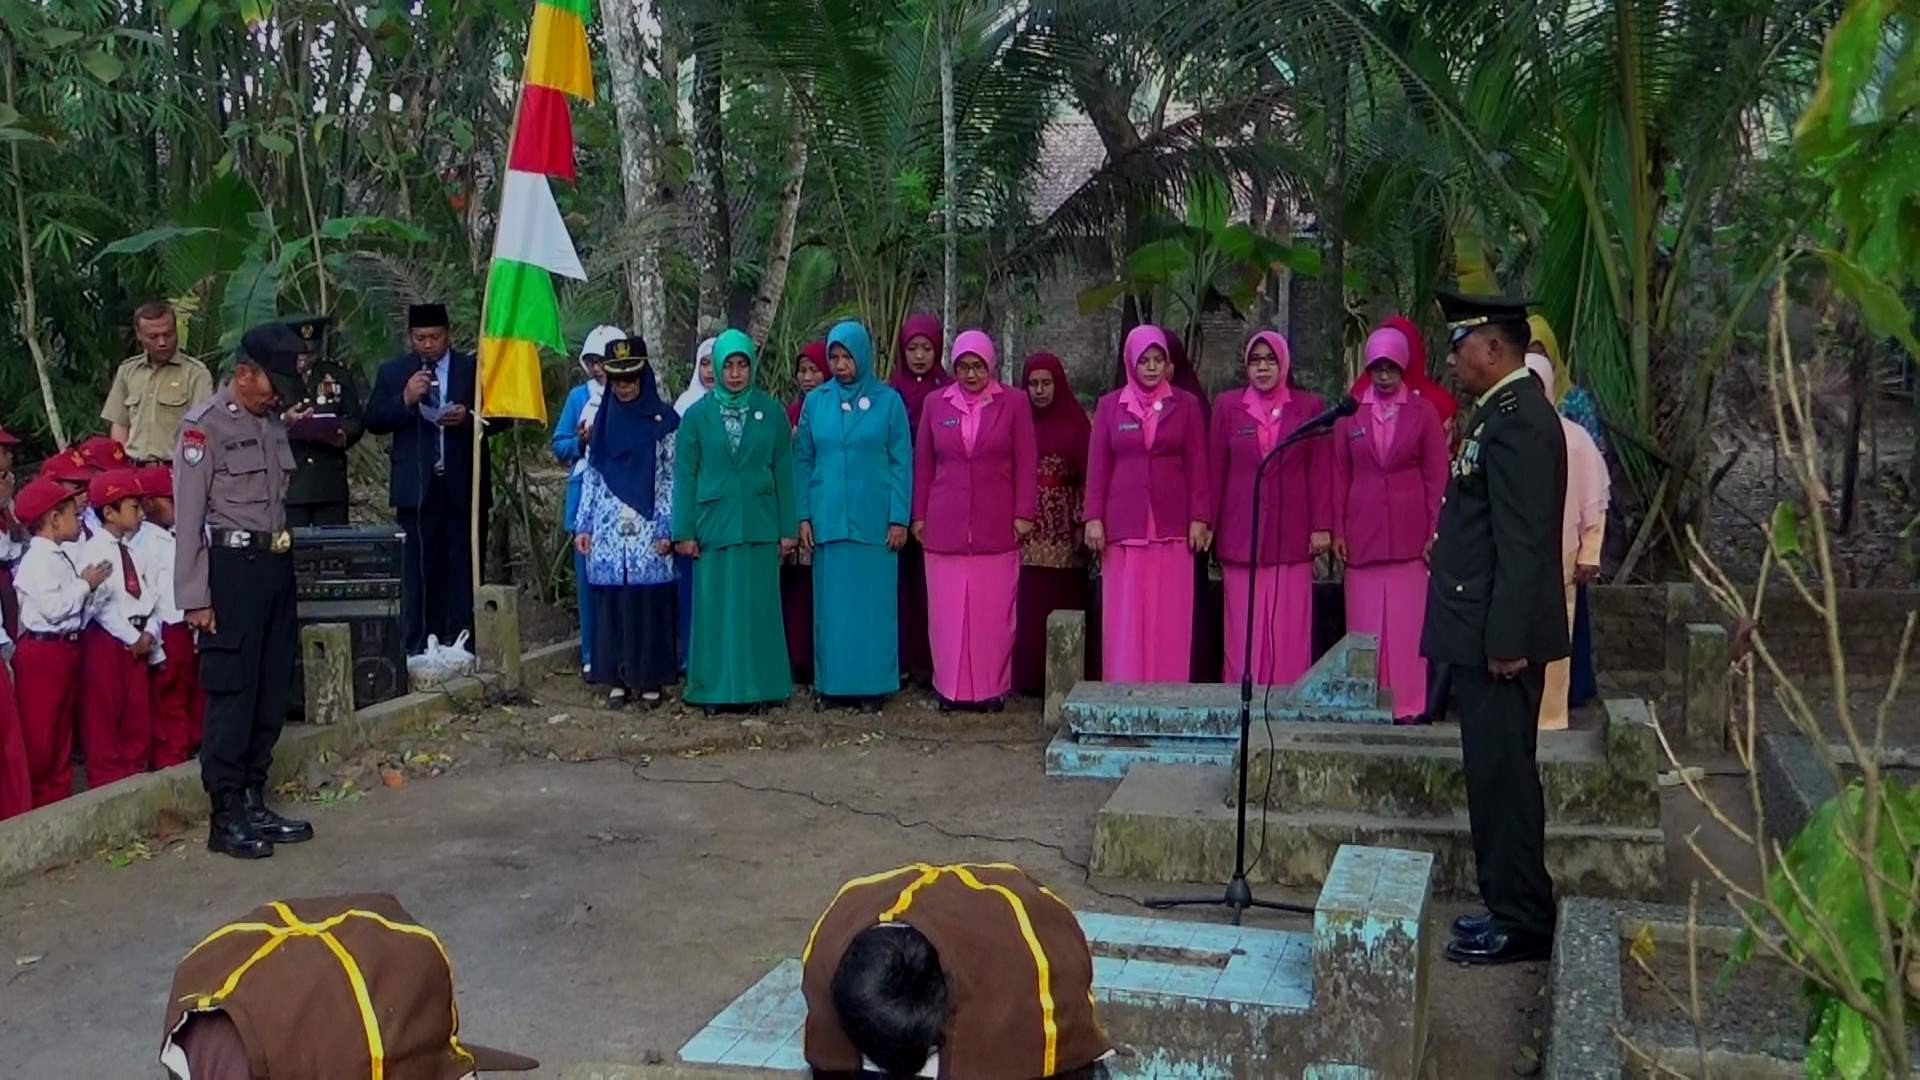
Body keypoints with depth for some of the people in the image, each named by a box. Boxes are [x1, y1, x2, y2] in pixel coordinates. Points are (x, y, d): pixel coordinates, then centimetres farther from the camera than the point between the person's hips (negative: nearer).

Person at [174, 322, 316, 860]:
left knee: (272, 691, 11)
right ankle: (226, 817, 5)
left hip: (276, 564, 8)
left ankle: (254, 802, 22)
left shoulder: (272, 422, 13)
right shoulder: (205, 426, -8)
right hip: (232, 568, -7)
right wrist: (194, 597, -13)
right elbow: (188, 517, -11)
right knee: (232, 693, -3)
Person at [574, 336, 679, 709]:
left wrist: (667, 529, -7)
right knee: (611, 602, 2)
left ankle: (649, 679, 7)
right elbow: (591, 476, 13)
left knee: (649, 602, -2)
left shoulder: (663, 420, 1)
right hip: (608, 529, 3)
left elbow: (672, 478, -1)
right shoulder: (602, 419, 11)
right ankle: (617, 679, 10)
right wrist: (583, 525, 8)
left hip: (648, 529, -3)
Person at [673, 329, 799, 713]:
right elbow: (685, 475, 3)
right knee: (716, 607, 4)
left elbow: (784, 471, 3)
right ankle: (716, 688, 12)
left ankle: (763, 685, 15)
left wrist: (789, 527, 1)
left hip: (759, 524, 0)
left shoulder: (771, 411, 2)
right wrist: (685, 531, -1)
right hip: (714, 525, 0)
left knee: (760, 606, 5)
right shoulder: (698, 414, 1)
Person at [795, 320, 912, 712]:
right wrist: (803, 516, 2)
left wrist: (900, 518, -6)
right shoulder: (815, 401, 6)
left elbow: (901, 462, 0)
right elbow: (802, 461, 9)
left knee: (873, 601, 1)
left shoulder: (888, 400, 1)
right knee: (831, 601, 5)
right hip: (827, 520, 2)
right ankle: (830, 681, 14)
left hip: (874, 521, -2)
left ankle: (872, 684, 10)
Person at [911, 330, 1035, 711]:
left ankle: (992, 687, 9)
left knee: (993, 610, 0)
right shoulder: (936, 404, 8)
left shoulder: (1014, 403, 3)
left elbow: (1024, 463, 2)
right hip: (945, 526, 2)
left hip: (996, 527, -1)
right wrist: (919, 515, 9)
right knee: (948, 609, 2)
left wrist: (1023, 514, -3)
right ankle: (951, 687, 10)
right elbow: (922, 463, 11)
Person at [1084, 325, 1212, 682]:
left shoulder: (1186, 405, 6)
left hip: (1172, 527, 0)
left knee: (1169, 617, -1)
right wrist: (1094, 518, -1)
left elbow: (1197, 465, 5)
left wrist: (1200, 518, -2)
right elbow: (1097, 466, 6)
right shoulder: (1110, 406, 7)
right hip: (1124, 526, 0)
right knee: (1124, 617, -1)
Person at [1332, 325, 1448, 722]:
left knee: (1407, 621, 0)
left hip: (1409, 533, -1)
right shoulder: (1349, 414, 6)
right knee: (1365, 622, 3)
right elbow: (1339, 477, 7)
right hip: (1362, 532, 1)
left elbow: (1437, 477, 2)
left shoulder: (1424, 412, 2)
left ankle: (1408, 702, 6)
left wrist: (1435, 532, -3)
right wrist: (1337, 531, 2)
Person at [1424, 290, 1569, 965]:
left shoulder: (1517, 420, -17)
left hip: (1499, 634, -10)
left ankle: (1519, 924, 8)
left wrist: (1507, 641, -22)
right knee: (1496, 775, 16)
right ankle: (1511, 909, 26)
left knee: (1502, 776, -2)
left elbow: (1521, 542, -21)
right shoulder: (1506, 412, 15)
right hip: (1486, 631, 10)